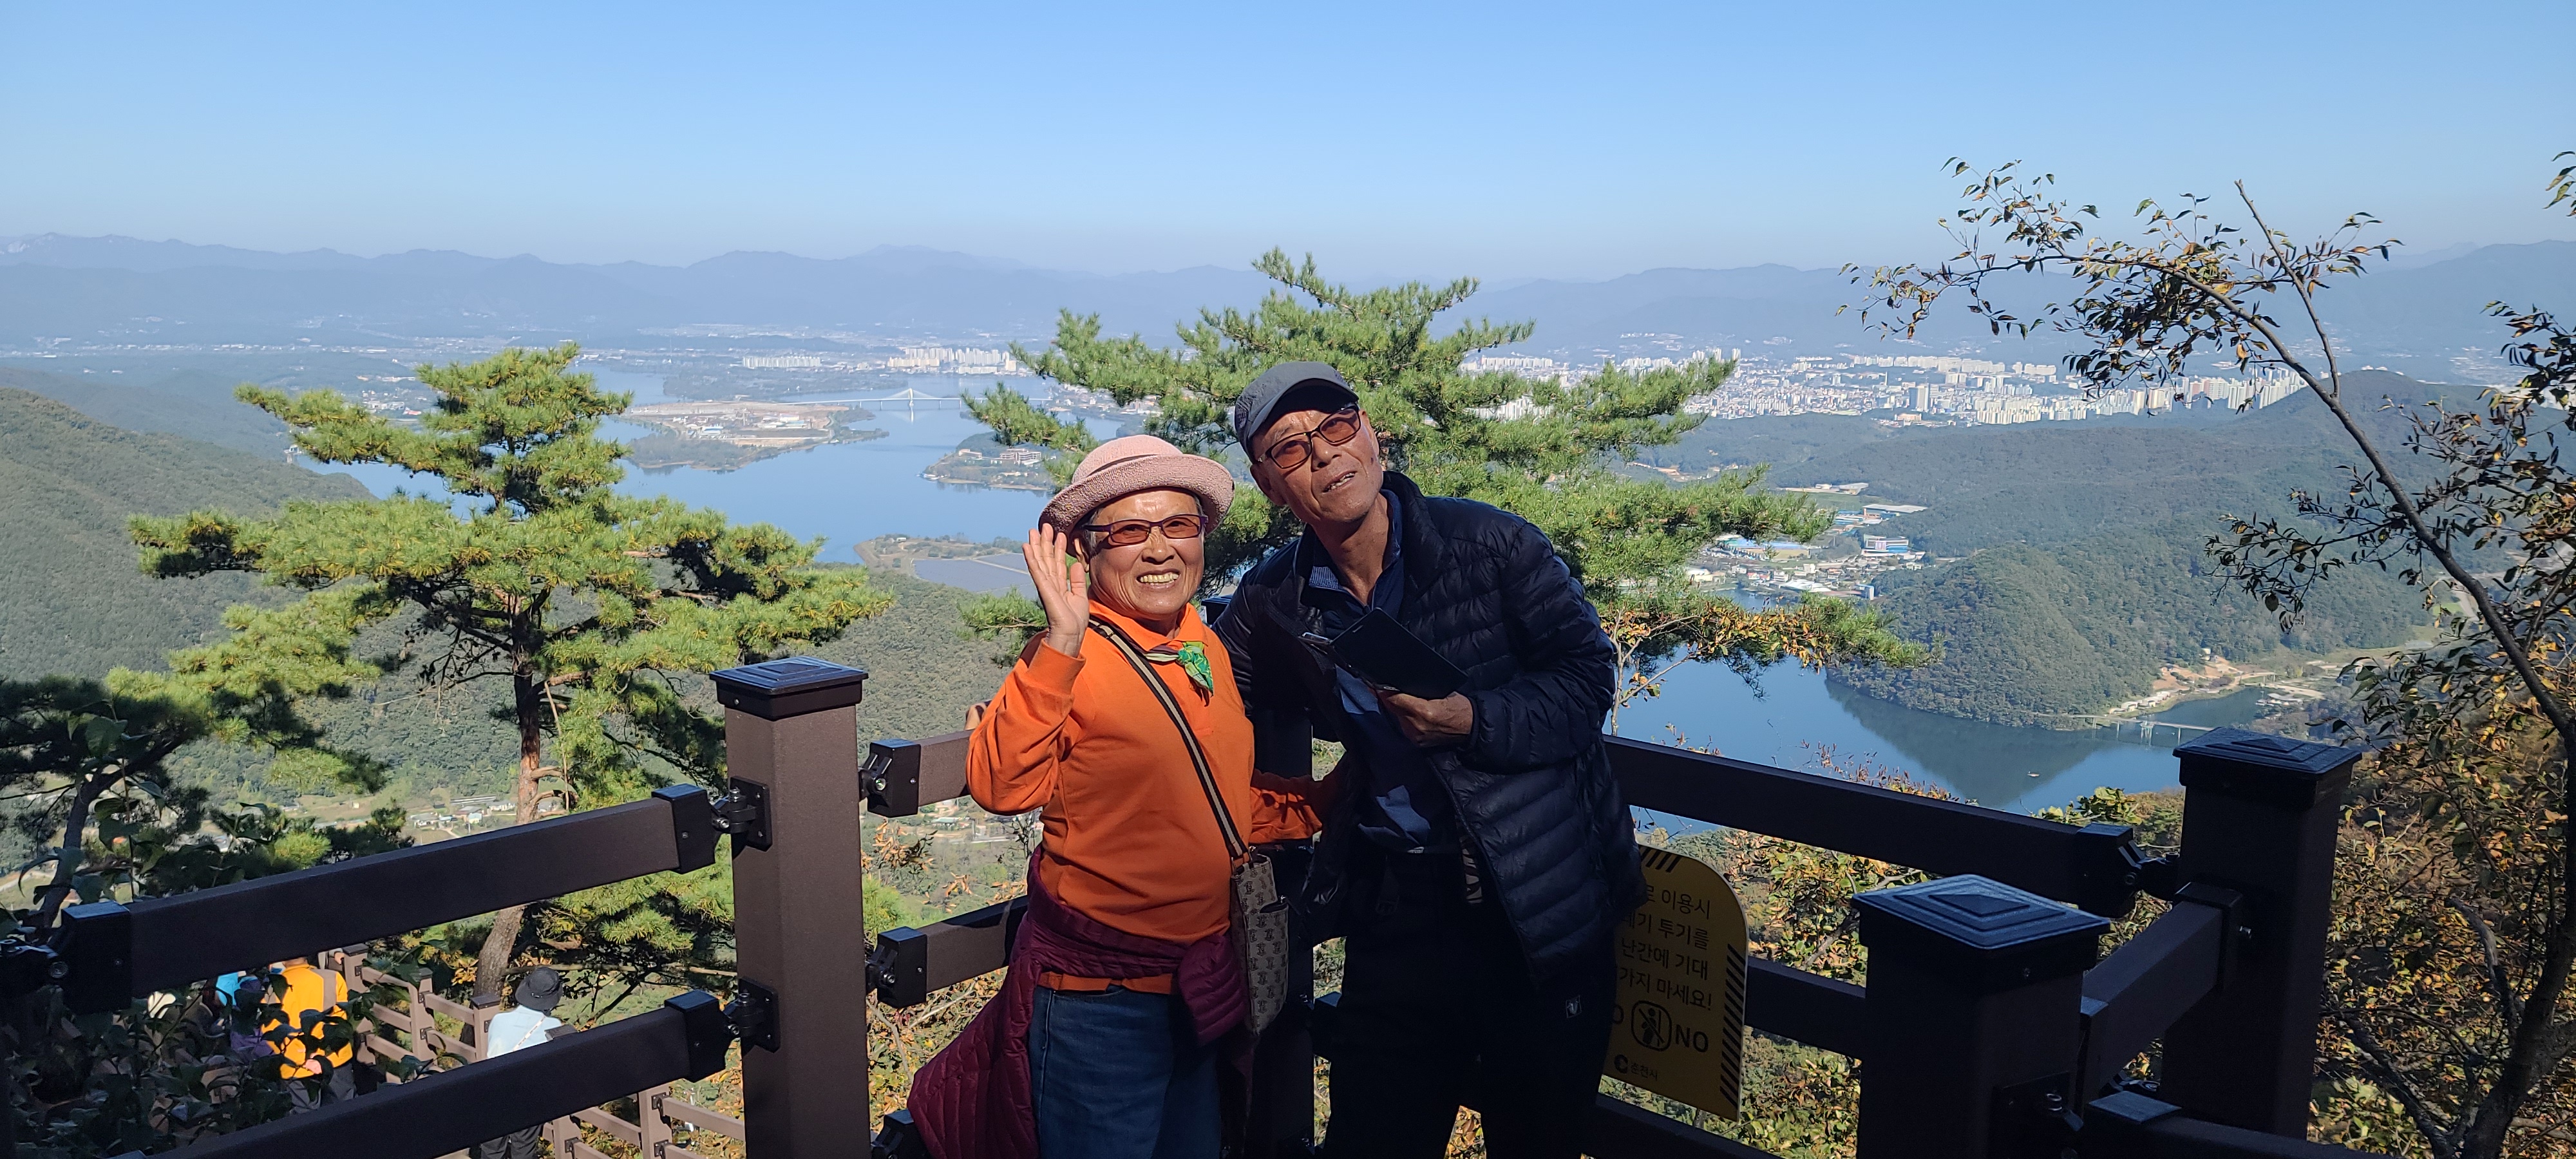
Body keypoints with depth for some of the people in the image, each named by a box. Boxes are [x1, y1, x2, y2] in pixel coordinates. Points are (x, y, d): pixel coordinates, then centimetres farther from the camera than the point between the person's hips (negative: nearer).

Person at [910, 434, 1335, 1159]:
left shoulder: (1205, 649, 5)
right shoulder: (1072, 660, -17)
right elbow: (1003, 786, -34)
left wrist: (1327, 800, 8)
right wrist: (1061, 643, -38)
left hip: (1200, 984, 8)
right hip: (1099, 996, -7)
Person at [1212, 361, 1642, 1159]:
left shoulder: (1490, 544, -9)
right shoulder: (1270, 605, 1)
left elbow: (1586, 675, -7)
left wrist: (1472, 721, -23)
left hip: (1539, 906, -2)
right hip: (1394, 907, 3)